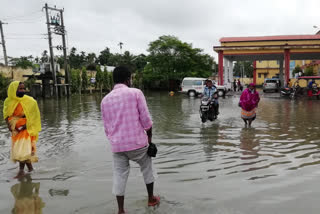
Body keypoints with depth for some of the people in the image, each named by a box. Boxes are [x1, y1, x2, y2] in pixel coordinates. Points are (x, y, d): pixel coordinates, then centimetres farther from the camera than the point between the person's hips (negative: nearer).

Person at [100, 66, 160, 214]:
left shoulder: (105, 100, 7)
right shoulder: (136, 93, -6)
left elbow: (106, 127, 12)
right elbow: (146, 119, -7)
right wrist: (149, 136, 8)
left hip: (117, 146, 3)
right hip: (137, 142, -2)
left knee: (119, 176, 11)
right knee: (147, 168, 21)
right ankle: (151, 198, 35)